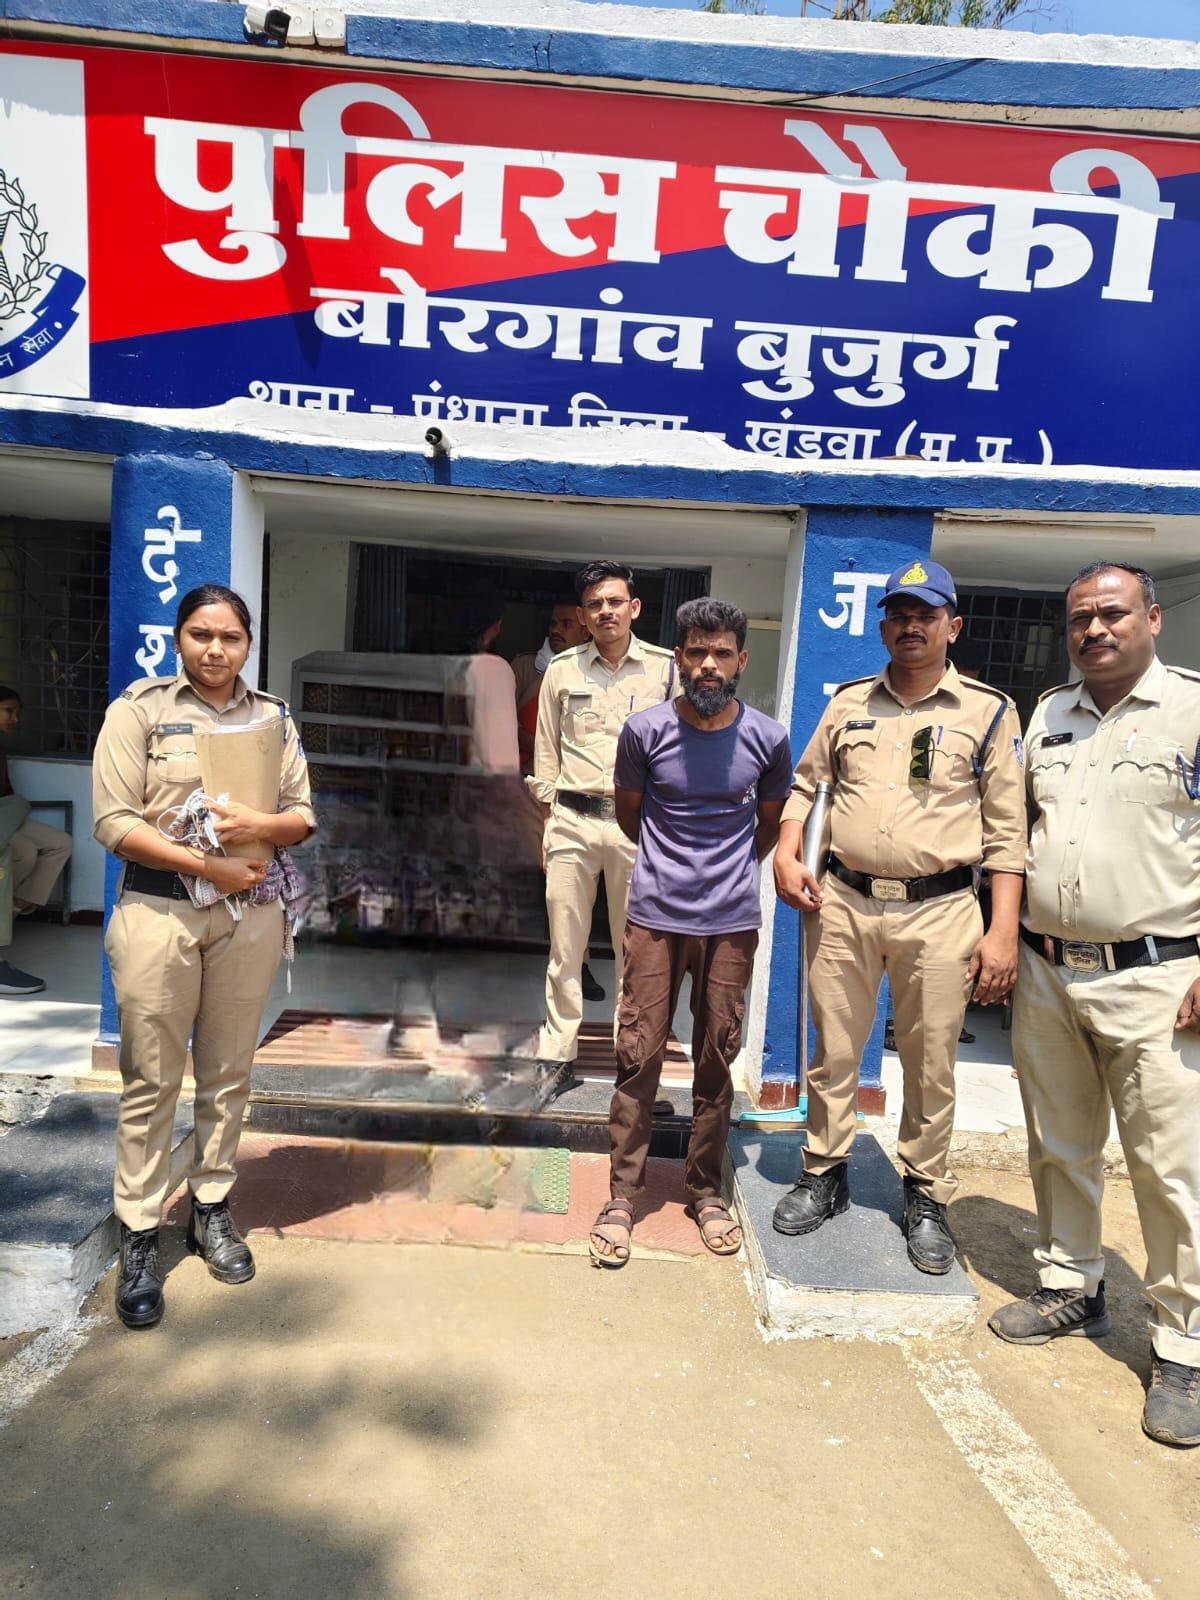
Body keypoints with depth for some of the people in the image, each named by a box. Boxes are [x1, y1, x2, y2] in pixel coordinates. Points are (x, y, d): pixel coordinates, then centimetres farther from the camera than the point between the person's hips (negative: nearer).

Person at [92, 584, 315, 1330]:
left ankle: (212, 1207, 28)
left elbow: (304, 815, 6)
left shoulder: (273, 716, 7)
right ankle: (140, 1235, 18)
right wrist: (208, 867, -15)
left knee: (229, 1073, 12)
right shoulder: (138, 708, -3)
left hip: (253, 913, 3)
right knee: (152, 1080, 4)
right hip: (158, 912, -3)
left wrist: (261, 826, -15)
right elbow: (114, 823, -9)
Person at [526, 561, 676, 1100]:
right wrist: (547, 822, 8)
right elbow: (546, 752, 12)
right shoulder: (562, 670, 9)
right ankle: (556, 1056, 17)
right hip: (572, 820, 1)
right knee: (564, 948, 5)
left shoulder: (665, 668, 4)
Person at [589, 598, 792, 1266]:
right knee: (639, 1056, 2)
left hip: (732, 922, 1)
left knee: (717, 1061, 11)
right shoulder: (645, 731, -6)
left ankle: (706, 1190, 28)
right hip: (656, 917, -1)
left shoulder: (768, 739, -3)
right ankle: (623, 1197, 16)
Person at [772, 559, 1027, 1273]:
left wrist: (1004, 929, -7)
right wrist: (786, 852, 2)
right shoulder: (850, 703, 10)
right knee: (834, 1054, 11)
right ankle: (826, 1175, 30)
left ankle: (927, 1198, 28)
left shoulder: (989, 711, 1)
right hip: (843, 904, 3)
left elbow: (1007, 830, -1)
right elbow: (806, 785, 19)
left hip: (939, 910, -2)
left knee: (931, 1067, 8)